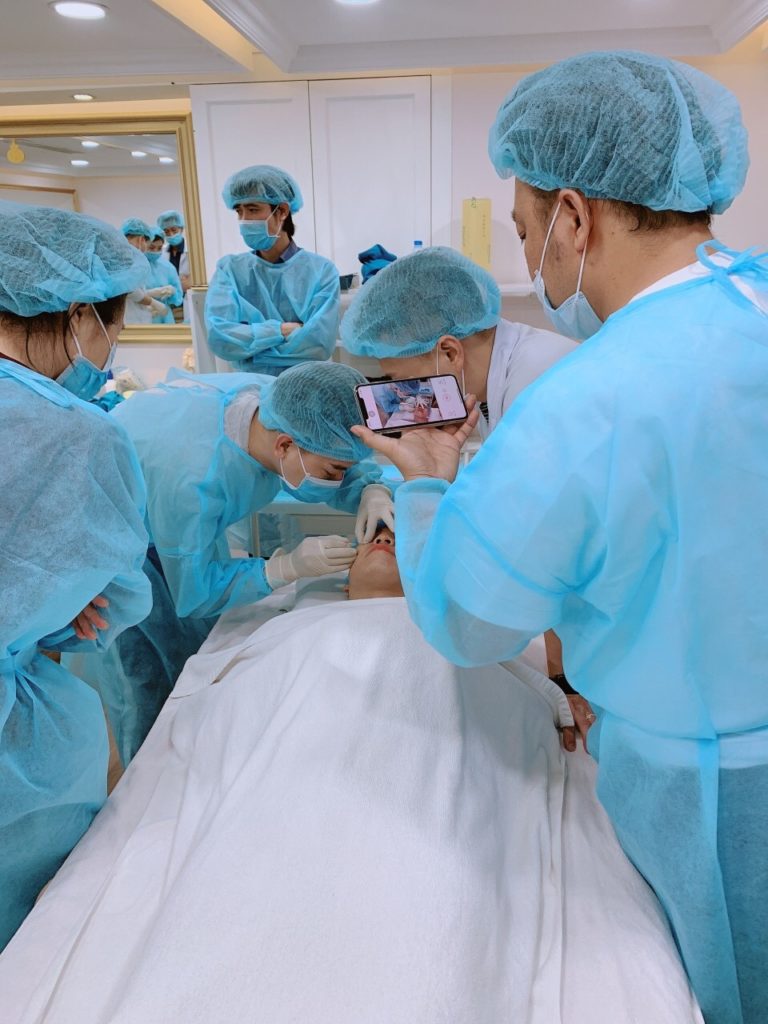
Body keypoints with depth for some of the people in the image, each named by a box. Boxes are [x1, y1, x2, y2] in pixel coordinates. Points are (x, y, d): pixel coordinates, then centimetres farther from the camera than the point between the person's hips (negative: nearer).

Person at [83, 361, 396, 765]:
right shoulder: (191, 476, -43)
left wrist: (372, 490, -29)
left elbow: (352, 468, -6)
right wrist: (289, 566, -35)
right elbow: (192, 594, -27)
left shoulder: (282, 403, -26)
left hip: (193, 517, 6)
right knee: (143, 687, -4)